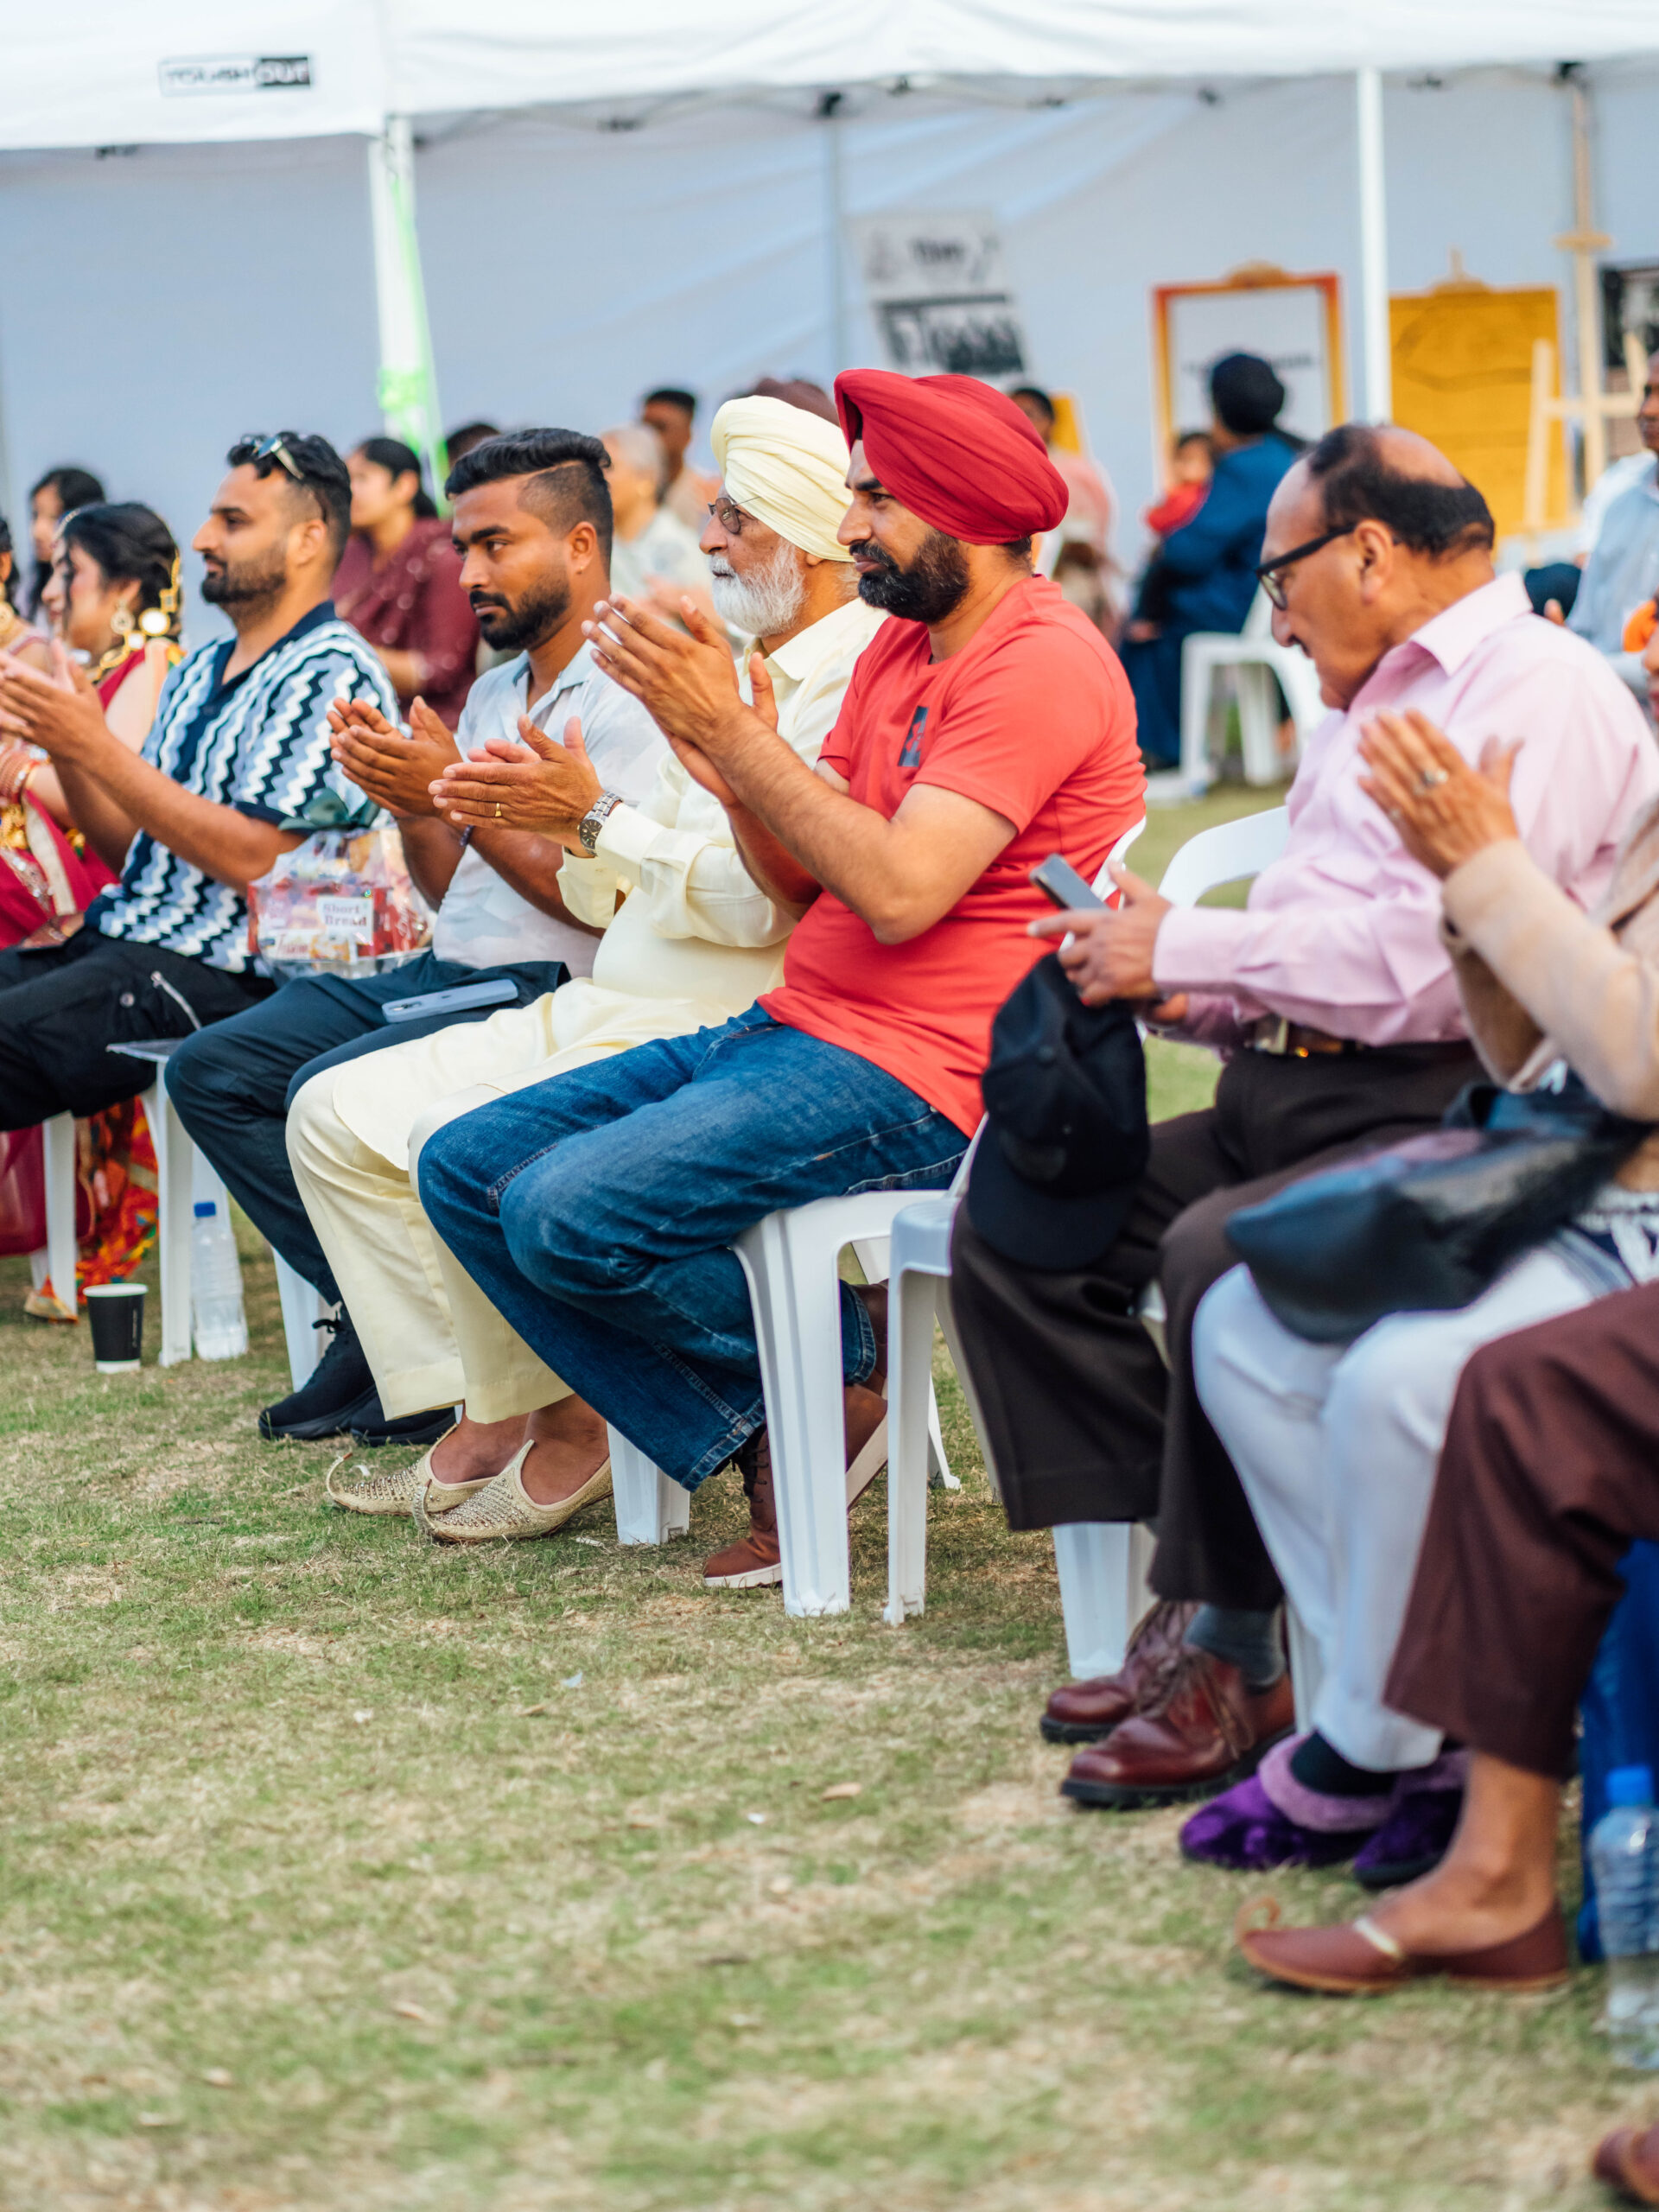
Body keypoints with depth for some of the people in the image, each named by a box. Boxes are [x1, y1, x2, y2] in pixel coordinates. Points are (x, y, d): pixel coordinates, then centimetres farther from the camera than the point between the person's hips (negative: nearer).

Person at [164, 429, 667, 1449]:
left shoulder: (631, 694, -10)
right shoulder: (497, 692, 19)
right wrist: (411, 806, 1)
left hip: (546, 990, -10)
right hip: (443, 973, 10)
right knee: (213, 1070, -2)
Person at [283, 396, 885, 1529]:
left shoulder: (860, 682, -13)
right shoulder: (738, 673, 20)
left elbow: (761, 901, -24)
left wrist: (598, 821, -16)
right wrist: (538, 816, 2)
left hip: (713, 1037, -11)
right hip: (601, 1011, 11)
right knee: (338, 1115, 4)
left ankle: (547, 1428, -8)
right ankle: (483, 1418, -1)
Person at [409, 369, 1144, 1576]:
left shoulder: (1042, 662, -14)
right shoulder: (902, 645, 17)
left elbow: (899, 892, -23)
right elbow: (803, 881, 13)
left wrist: (733, 727, -19)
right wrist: (716, 753, -5)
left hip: (913, 1078, -10)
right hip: (793, 1027, 10)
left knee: (570, 1214, -25)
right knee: (467, 1168, 2)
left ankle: (836, 1367, 0)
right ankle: (755, 1441, -3)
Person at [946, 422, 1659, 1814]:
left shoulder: (1541, 690, -9)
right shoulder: (1371, 705, 24)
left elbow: (1427, 960, -21)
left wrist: (1185, 947, -12)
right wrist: (1198, 998, 8)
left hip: (1432, 1113, -10)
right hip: (1286, 1095, 10)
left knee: (1225, 1253, -34)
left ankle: (1232, 1653, -18)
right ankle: (1187, 1591, -8)